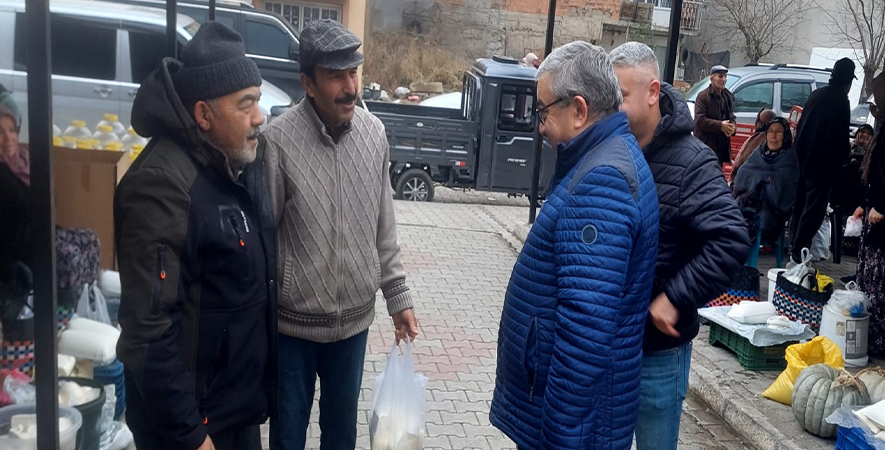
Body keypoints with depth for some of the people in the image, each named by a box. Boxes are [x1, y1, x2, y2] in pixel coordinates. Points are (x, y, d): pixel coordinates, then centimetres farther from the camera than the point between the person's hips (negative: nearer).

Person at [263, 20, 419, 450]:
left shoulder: (374, 132, -4)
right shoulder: (279, 139, -18)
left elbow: (384, 228, 4)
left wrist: (397, 296, 6)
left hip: (354, 318, 4)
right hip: (293, 321, -3)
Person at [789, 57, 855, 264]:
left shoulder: (817, 94, 8)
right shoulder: (841, 101, -15)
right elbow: (841, 137, -16)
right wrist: (843, 158, -2)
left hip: (803, 159, 8)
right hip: (823, 164, -8)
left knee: (799, 205, 18)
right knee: (813, 210, -3)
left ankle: (794, 249, 29)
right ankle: (797, 255, -3)